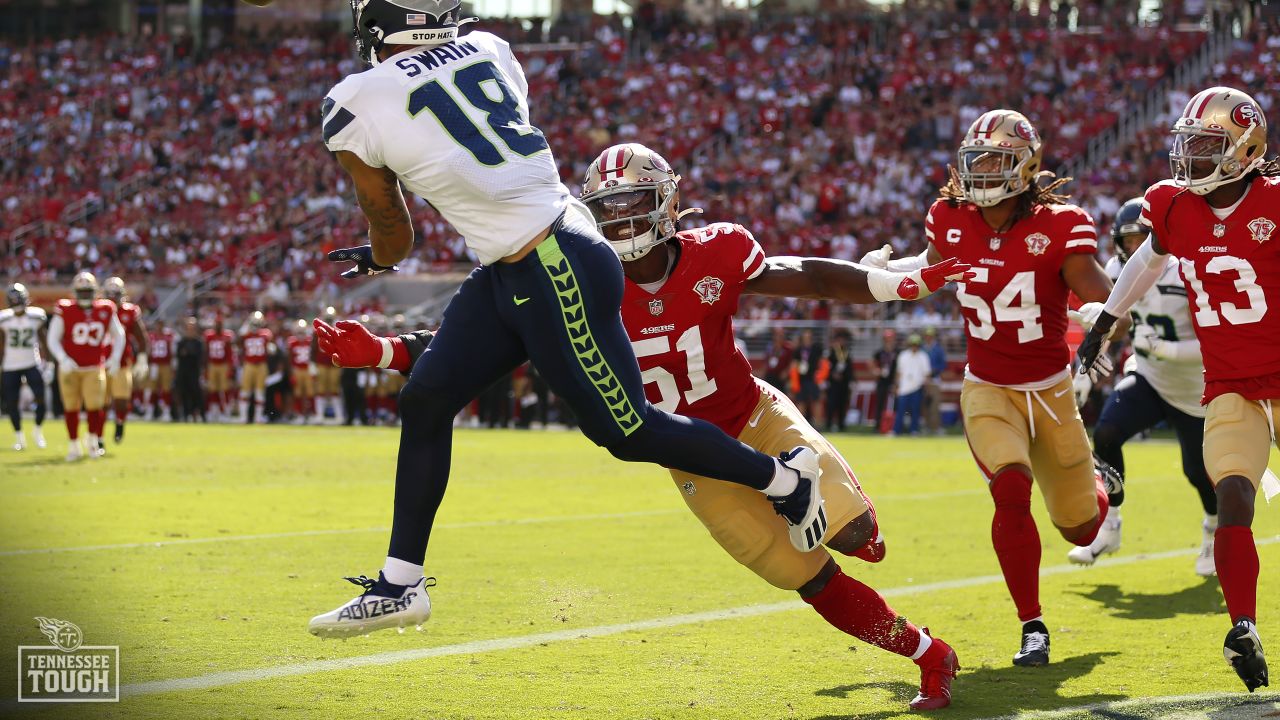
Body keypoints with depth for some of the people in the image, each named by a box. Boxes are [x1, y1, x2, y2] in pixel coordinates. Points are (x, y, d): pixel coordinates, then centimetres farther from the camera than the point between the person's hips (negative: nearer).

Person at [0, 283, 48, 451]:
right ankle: (19, 436, 18)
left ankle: (38, 430, 13)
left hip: (32, 364, 0)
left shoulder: (36, 316, -6)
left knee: (41, 398, -10)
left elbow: (43, 341, 4)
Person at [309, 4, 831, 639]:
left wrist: (374, 260, 27)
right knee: (425, 400, 9)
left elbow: (392, 237, 3)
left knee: (627, 431, 6)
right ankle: (400, 584, 15)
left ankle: (785, 477, 22)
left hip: (555, 276, -9)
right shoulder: (488, 52, 5)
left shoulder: (355, 109, -13)